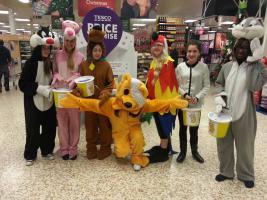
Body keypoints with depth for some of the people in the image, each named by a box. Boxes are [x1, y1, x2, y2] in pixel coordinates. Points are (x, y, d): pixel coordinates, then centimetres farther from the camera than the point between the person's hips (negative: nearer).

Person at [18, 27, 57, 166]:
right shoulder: (31, 63, -12)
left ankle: (47, 150, 30)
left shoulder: (49, 63, 5)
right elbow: (23, 85, -14)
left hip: (48, 102, 5)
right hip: (33, 102, -5)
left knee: (50, 128, 10)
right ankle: (30, 155, 23)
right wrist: (39, 88, -22)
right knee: (33, 130, 4)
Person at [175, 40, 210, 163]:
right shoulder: (180, 67, -3)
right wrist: (184, 94, -14)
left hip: (197, 104, -1)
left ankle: (194, 151, 34)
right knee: (183, 128, 13)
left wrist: (198, 97, -16)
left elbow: (206, 86, -2)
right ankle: (182, 151, 29)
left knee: (194, 129, 13)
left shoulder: (204, 67, -5)